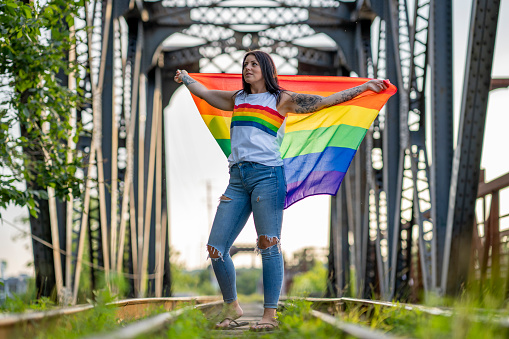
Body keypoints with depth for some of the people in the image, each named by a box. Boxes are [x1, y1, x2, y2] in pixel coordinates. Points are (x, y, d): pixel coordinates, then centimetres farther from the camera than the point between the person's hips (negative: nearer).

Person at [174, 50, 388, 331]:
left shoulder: (281, 100, 10)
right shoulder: (236, 99, 23)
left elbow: (327, 101, 11)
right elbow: (202, 92, 37)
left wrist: (366, 86, 10)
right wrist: (184, 78, 52)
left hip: (266, 174, -5)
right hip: (237, 178, 5)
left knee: (269, 245, -7)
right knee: (216, 249, 0)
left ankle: (270, 314, -3)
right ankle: (232, 307, 16)